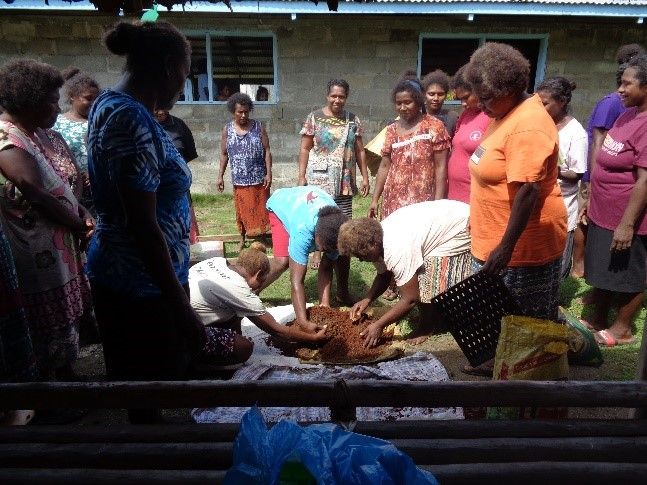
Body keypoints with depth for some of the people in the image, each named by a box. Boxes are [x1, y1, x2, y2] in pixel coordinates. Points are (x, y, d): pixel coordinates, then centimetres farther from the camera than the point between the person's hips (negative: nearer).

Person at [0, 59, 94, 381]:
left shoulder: (30, 133, 10)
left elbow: (57, 184, 14)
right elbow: (38, 195, -27)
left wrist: (82, 215, 0)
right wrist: (79, 224, -13)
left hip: (56, 245, 10)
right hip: (39, 255, -10)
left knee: (64, 319, 22)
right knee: (50, 330, 4)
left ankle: (65, 375, 39)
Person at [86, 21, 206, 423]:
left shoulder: (111, 104, 8)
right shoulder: (133, 121, -23)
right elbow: (143, 226, -26)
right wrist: (181, 307, -21)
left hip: (120, 273, 10)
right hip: (143, 285, -10)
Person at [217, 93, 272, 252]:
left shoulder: (258, 127, -3)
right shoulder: (227, 129, 1)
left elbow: (267, 151, -3)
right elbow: (224, 154, 7)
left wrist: (269, 173, -10)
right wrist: (220, 176, 3)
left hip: (259, 178, -1)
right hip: (239, 179, 1)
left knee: (260, 209, 6)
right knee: (242, 210, 9)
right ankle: (242, 239, 24)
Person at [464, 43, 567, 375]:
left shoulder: (527, 126, -23)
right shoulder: (505, 114, 9)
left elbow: (527, 191, -28)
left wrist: (506, 246, -27)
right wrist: (480, 220, 22)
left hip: (522, 243, -10)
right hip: (493, 240, 10)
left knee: (528, 323, 8)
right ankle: (493, 361, 39)